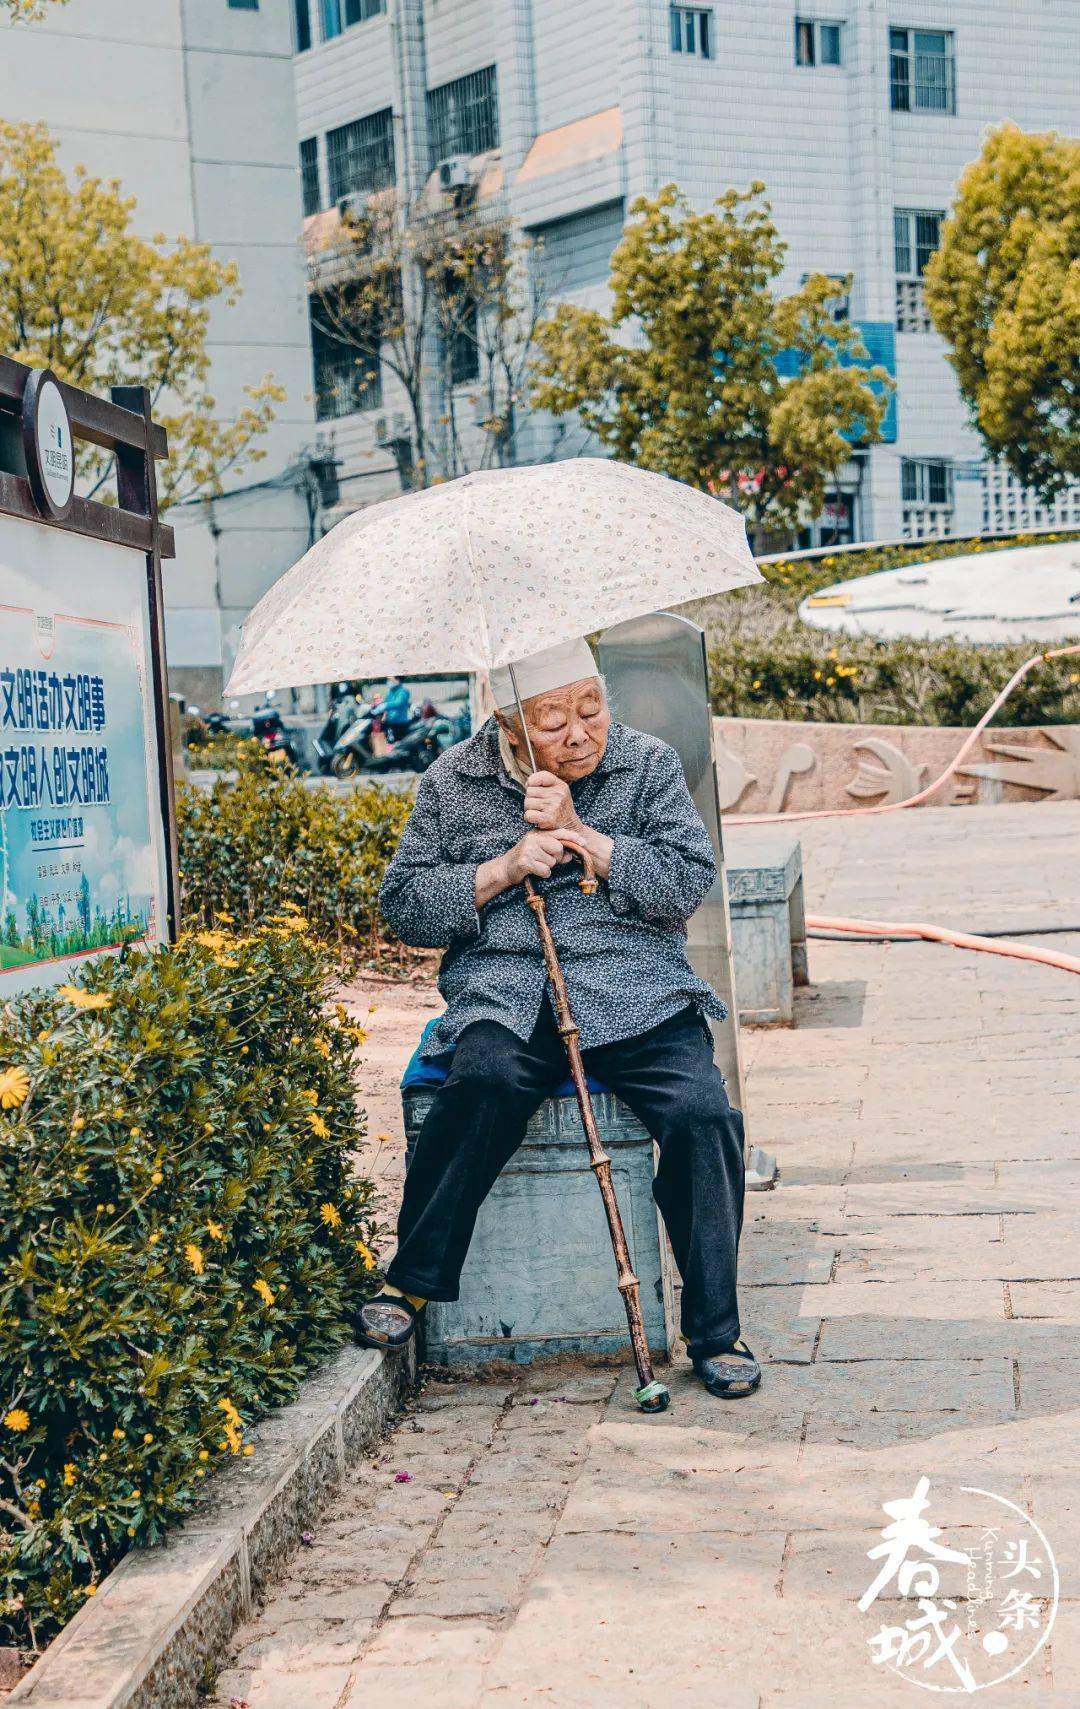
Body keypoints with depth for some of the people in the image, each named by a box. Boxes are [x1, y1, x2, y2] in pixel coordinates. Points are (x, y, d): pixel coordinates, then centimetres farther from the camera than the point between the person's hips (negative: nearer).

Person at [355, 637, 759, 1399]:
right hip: (505, 989, 0)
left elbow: (689, 882, -1)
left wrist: (581, 834, -9)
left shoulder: (648, 764, 9)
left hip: (637, 989, 1)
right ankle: (412, 1280, -17)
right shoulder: (454, 782, 10)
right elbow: (404, 905, 8)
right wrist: (504, 868, -5)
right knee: (486, 1079, -34)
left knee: (704, 1114, -25)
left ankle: (716, 1329, -9)